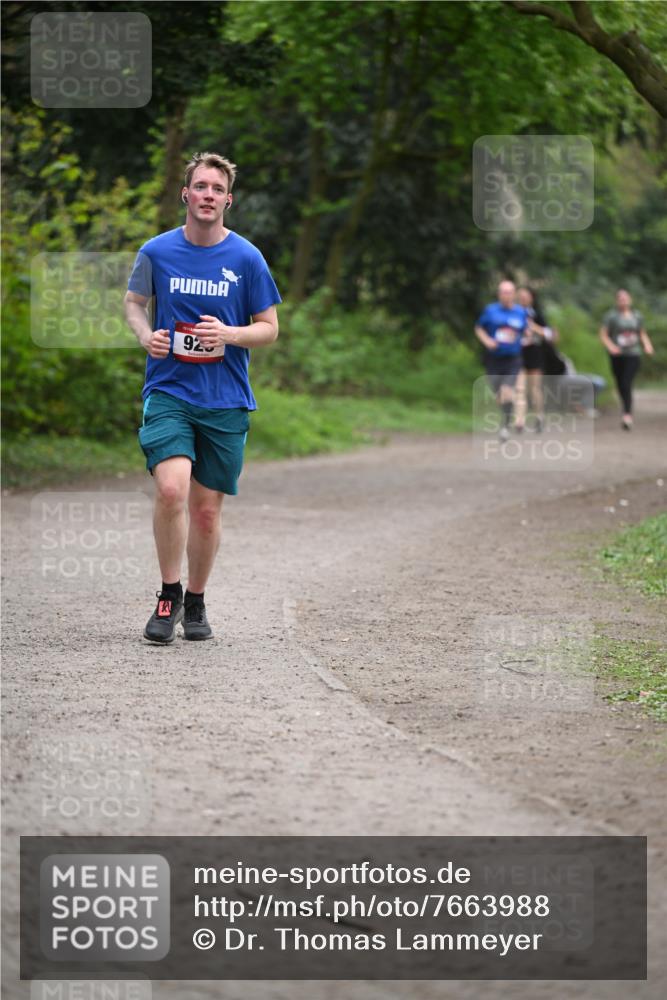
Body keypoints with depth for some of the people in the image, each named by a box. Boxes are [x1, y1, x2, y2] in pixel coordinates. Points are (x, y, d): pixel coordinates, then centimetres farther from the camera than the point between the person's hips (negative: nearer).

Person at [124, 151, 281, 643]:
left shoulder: (247, 258, -1)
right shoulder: (156, 252, 1)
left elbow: (269, 328, 5)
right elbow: (134, 301, 18)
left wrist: (228, 334, -15)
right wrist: (146, 335, -4)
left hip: (225, 400, 1)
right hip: (168, 392, -1)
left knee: (207, 508, 6)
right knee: (171, 489, -21)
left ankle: (196, 601, 26)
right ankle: (169, 596, -4)